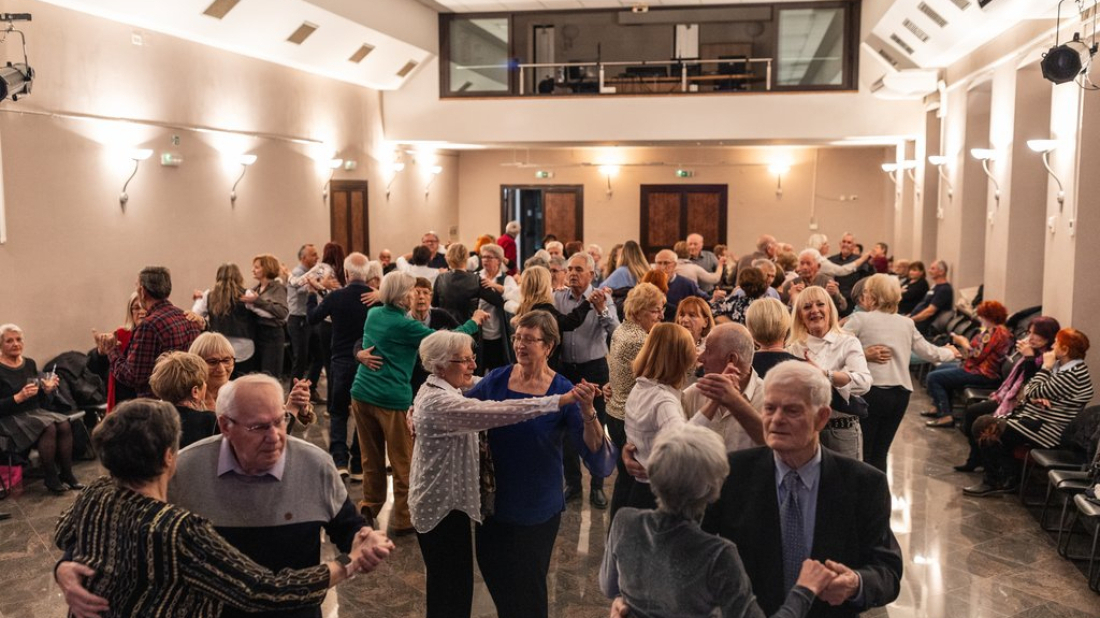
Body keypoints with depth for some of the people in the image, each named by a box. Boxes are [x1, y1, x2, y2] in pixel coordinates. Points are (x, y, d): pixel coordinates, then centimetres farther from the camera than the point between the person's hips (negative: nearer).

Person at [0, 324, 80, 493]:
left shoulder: (30, 364, 11)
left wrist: (48, 390, -5)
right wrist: (18, 397, -25)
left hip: (35, 412, 6)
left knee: (64, 425, -21)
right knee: (48, 428, -30)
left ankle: (67, 474, -14)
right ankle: (51, 479, -18)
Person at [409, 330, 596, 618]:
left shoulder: (437, 388, 4)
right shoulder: (440, 403, -29)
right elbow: (500, 411, -37)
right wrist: (562, 400, -39)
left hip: (439, 499, 10)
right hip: (443, 506, -10)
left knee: (445, 586, 24)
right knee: (453, 591, 2)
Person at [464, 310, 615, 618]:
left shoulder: (563, 393, -16)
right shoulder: (497, 379, -6)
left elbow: (599, 463, -22)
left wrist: (588, 413, -37)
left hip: (536, 511, -3)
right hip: (493, 501, 3)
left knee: (526, 592, 15)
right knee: (495, 577, 21)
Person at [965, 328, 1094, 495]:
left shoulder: (1072, 374, -20)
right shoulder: (1060, 365, 10)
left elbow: (1037, 393, -19)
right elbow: (1029, 388, 10)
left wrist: (1046, 367, -9)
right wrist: (1035, 397, -12)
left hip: (1046, 429, -9)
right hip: (1033, 417, 9)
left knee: (990, 434, -14)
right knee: (981, 424, -2)